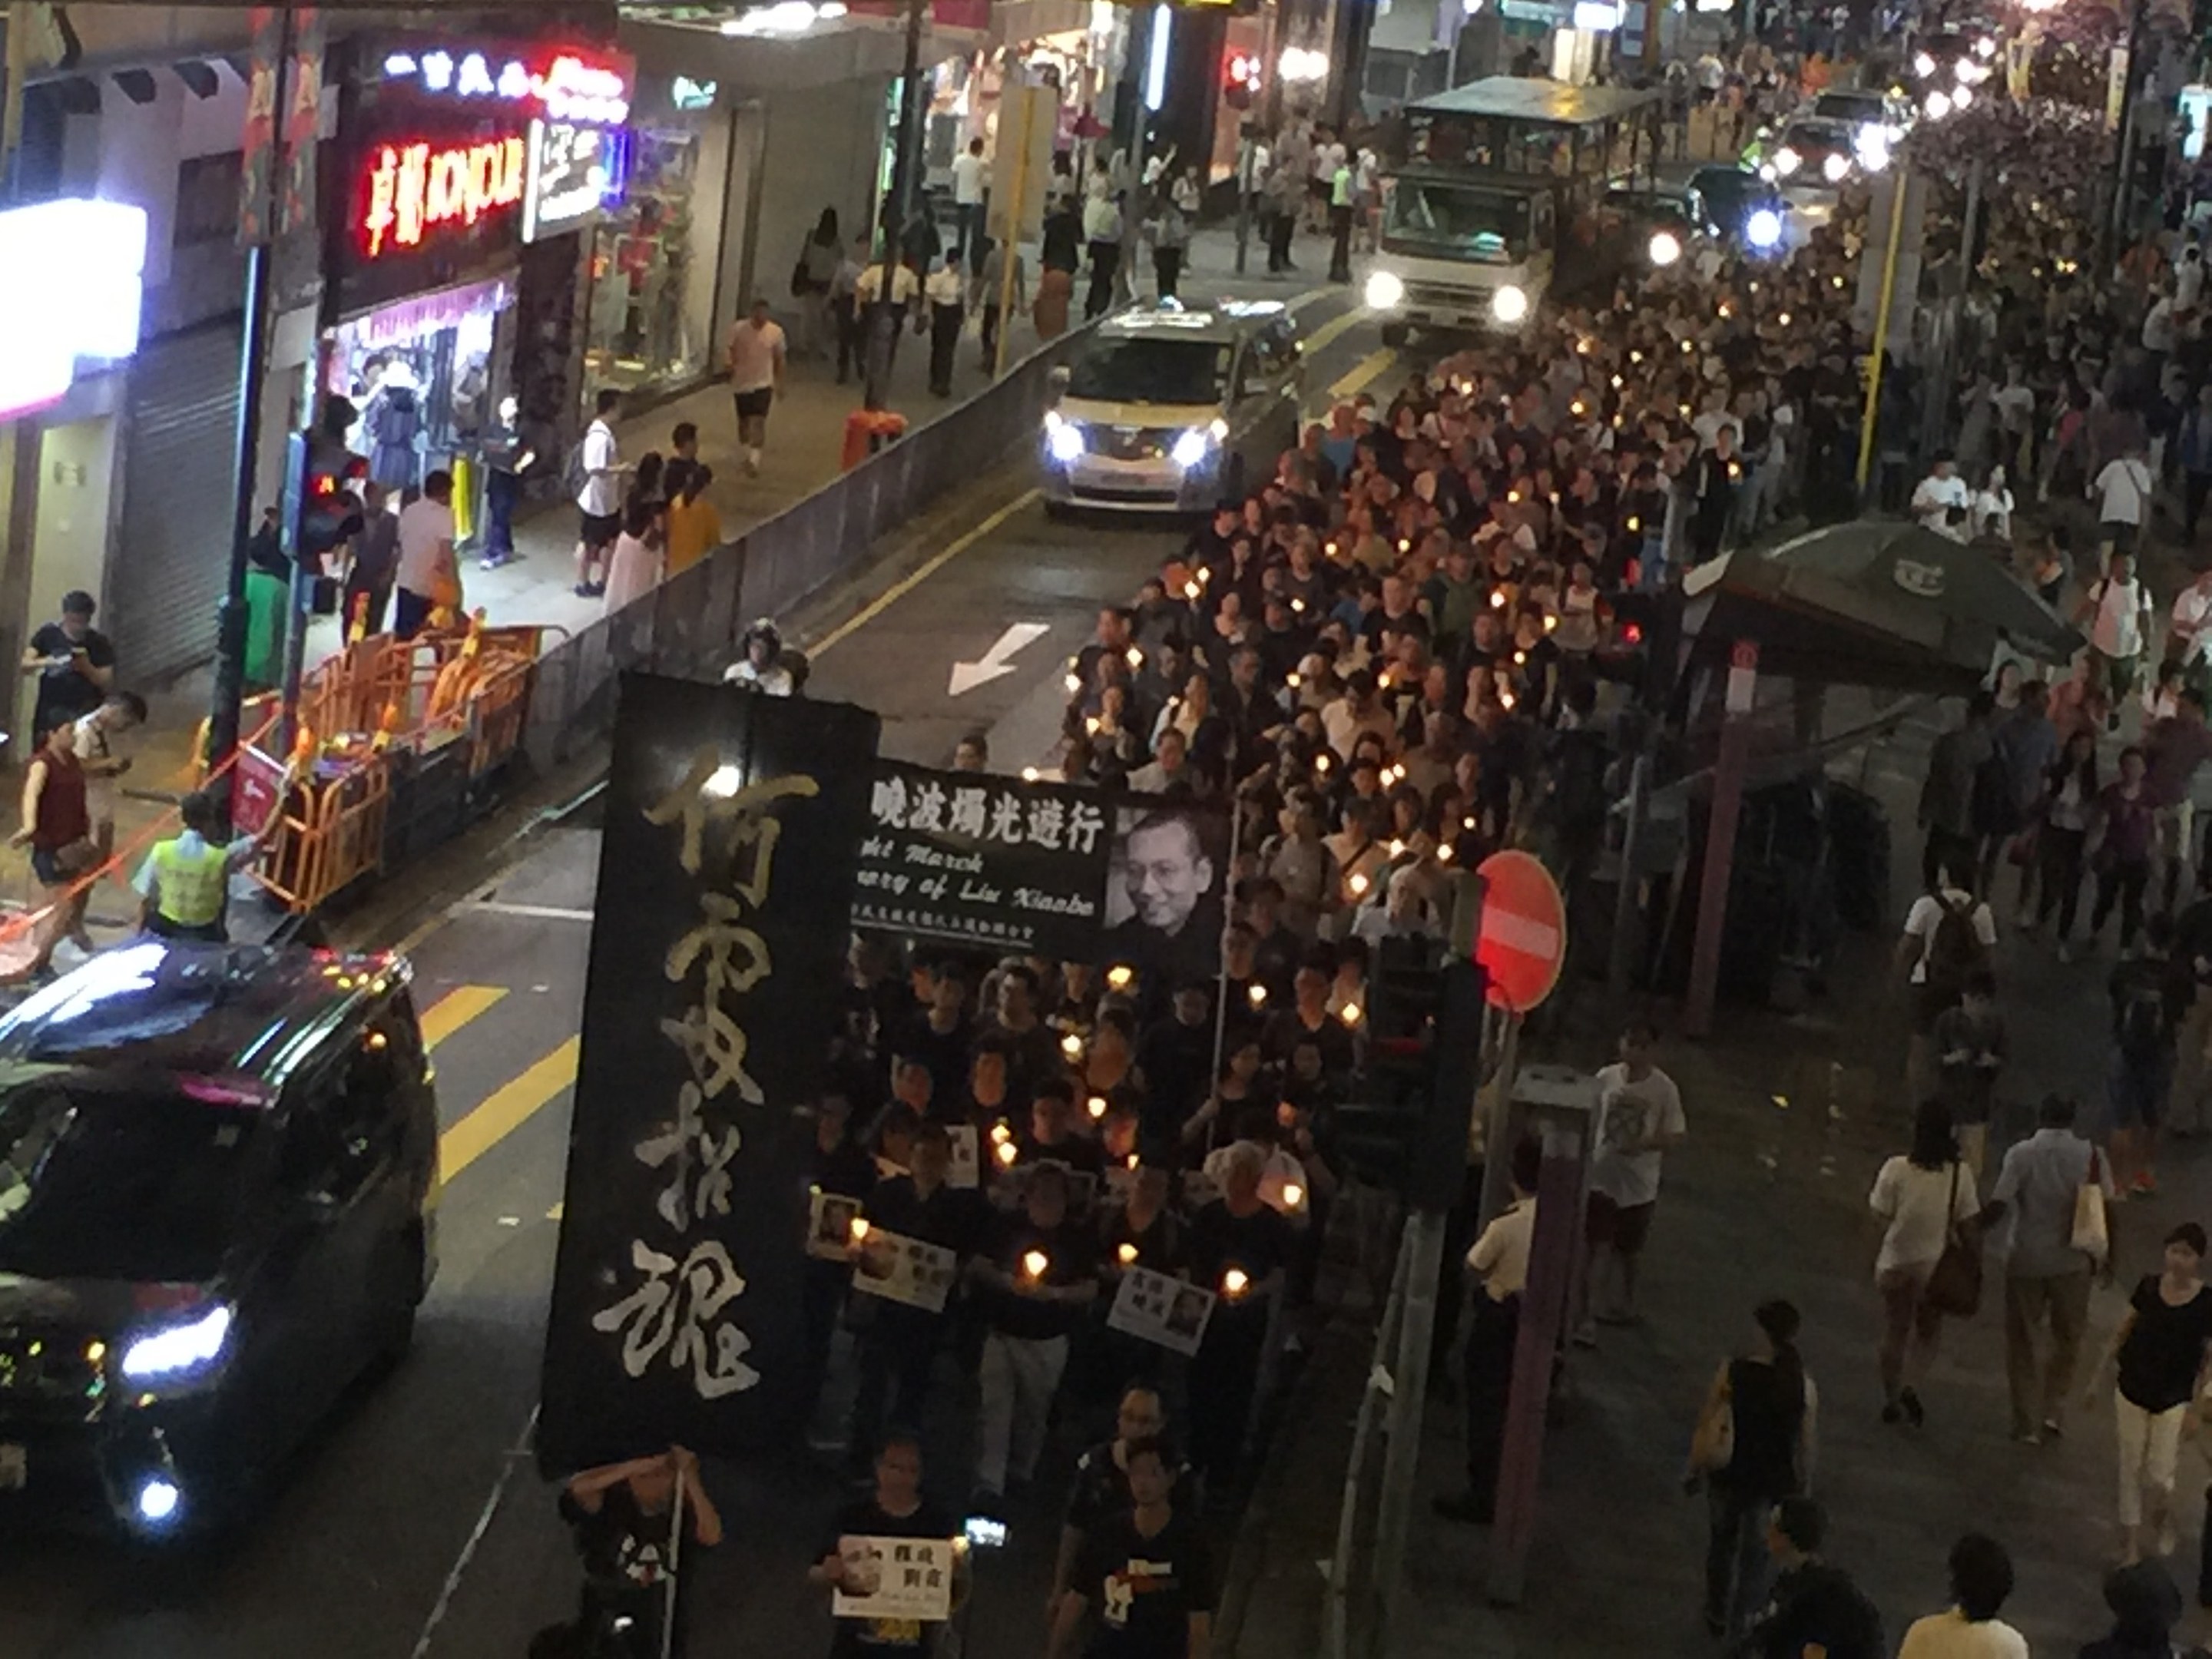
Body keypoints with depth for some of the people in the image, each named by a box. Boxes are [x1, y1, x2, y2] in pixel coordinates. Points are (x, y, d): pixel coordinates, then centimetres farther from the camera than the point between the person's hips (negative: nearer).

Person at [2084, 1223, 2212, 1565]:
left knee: (2158, 1475, -1)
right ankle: (2131, 1544, 23)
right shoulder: (2149, 1286, -6)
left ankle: (2163, 1519, 33)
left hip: (2173, 1401, -3)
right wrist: (2096, 1378, 6)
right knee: (2130, 1469, 10)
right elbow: (2122, 1334, 5)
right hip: (2133, 1391, 3)